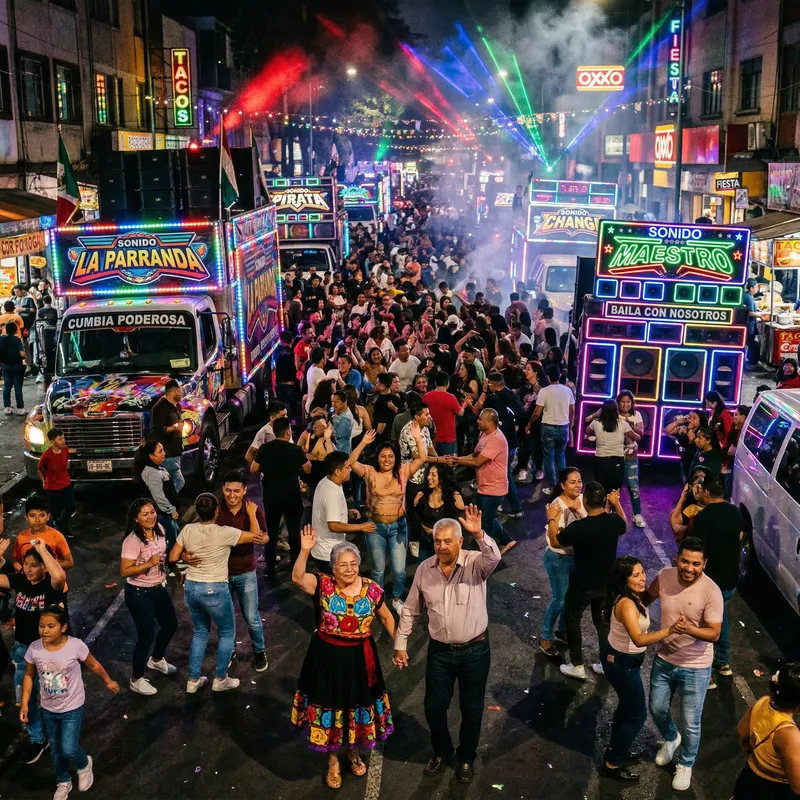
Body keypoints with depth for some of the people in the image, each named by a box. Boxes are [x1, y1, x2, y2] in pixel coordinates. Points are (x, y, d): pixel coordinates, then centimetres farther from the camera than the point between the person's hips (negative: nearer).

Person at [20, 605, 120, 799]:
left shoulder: (76, 646, -24)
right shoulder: (34, 648, -18)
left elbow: (94, 665, -6)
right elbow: (29, 676, -1)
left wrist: (108, 682, 7)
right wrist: (24, 703, -4)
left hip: (72, 708, -3)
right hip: (48, 709, 3)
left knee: (69, 750, -6)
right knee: (55, 750, 19)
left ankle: (84, 765, 30)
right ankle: (63, 782, 45)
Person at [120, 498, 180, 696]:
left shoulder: (160, 530, -4)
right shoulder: (132, 541, -26)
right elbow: (125, 571, -27)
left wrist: (176, 571, 11)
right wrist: (149, 563, -33)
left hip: (159, 588, 8)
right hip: (139, 593, -8)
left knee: (170, 625, 22)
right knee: (146, 635, 3)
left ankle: (156, 660, 51)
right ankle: (136, 680, 25)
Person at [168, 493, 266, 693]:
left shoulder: (187, 530, -5)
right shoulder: (224, 533, -18)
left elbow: (173, 558, 1)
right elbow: (256, 536, -10)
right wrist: (252, 513, 3)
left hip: (190, 588, 5)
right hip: (215, 590, -5)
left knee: (200, 632, 24)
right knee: (227, 633, 16)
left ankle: (193, 680, 28)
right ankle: (220, 680, 24)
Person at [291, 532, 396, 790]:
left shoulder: (371, 589, -7)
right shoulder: (323, 585, -12)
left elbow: (386, 617, 7)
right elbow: (297, 577, -30)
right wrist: (305, 551, -42)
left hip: (359, 658, 2)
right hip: (328, 657, -1)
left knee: (358, 706, 18)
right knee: (330, 707, 13)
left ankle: (354, 753, 45)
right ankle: (333, 761, 36)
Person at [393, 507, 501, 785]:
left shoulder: (476, 563, -14)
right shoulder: (424, 569, -4)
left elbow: (494, 558, -39)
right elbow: (410, 610, 5)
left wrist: (479, 534, -56)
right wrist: (400, 645, 4)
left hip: (474, 651, -3)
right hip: (439, 651, 3)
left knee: (471, 709, 13)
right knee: (434, 707, 14)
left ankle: (467, 758, 37)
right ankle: (441, 751, 41)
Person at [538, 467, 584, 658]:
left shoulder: (582, 499, -7)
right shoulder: (557, 506, -25)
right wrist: (552, 520, -44)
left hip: (578, 555, 6)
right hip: (559, 558, -6)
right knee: (559, 600, 2)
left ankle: (564, 631, 42)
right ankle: (545, 638, 22)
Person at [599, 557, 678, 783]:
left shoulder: (632, 597, -4)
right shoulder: (626, 604, -33)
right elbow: (639, 640, -45)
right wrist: (669, 631, -54)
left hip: (620, 658, 9)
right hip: (621, 664, -9)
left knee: (627, 705, 28)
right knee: (637, 716, 5)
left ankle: (615, 748, 48)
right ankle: (612, 764, 19)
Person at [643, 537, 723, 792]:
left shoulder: (711, 592, -25)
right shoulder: (664, 576, -12)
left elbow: (714, 634, -25)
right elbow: (647, 597, 9)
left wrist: (690, 629, -43)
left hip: (695, 667, -4)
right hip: (663, 660, 4)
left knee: (690, 723, 9)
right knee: (657, 709, 21)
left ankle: (686, 764, 37)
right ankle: (671, 738, 54)